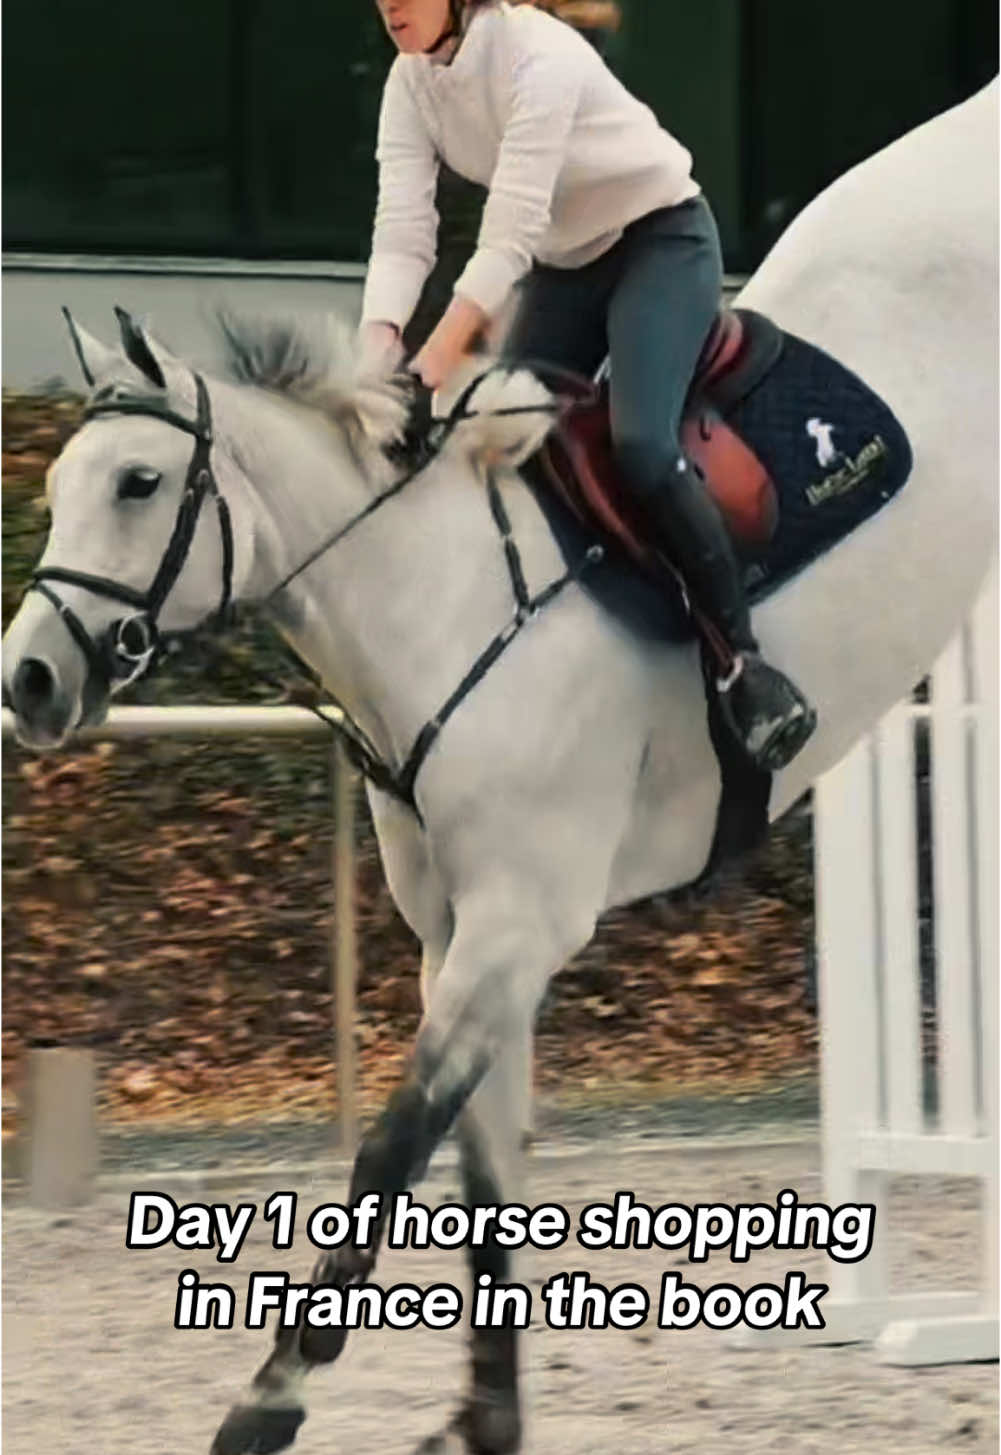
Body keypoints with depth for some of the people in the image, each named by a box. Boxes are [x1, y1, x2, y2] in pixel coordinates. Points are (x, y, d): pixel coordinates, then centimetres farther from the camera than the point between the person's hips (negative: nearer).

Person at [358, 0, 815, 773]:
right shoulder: (410, 85, -8)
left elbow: (509, 236, -34)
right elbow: (403, 235, -15)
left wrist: (439, 358, -40)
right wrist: (377, 358, -31)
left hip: (663, 240, -8)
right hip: (566, 262, 8)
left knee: (641, 444, -26)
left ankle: (747, 669, -18)